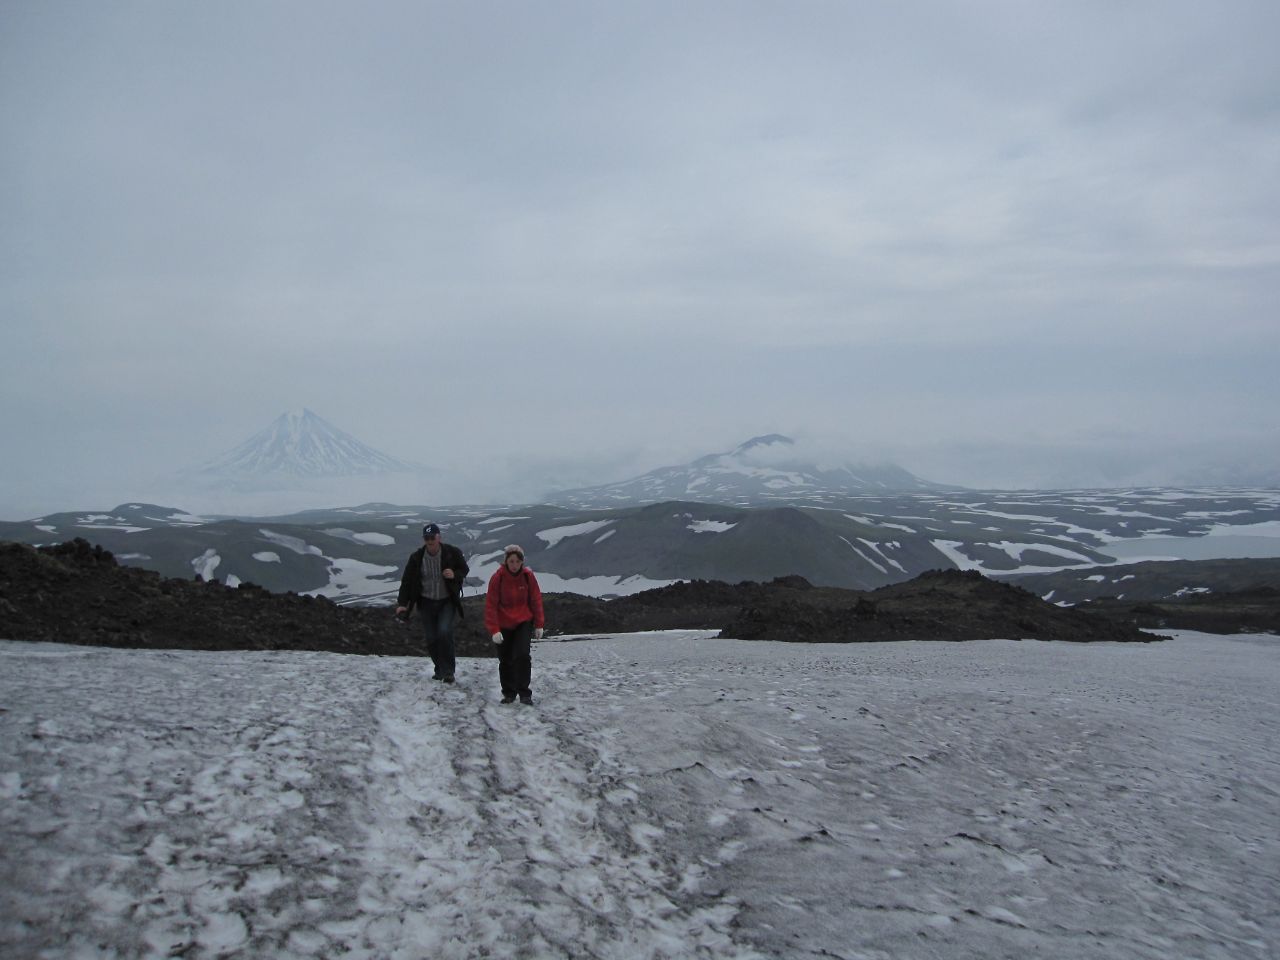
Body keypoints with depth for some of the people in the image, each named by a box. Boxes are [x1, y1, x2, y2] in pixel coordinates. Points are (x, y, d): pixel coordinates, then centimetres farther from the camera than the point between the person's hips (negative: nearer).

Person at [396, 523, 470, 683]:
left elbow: (465, 569, 4)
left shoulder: (452, 553, -11)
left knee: (444, 632, -20)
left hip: (448, 601, -2)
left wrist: (455, 575, -19)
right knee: (431, 638, 4)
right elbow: (407, 580, -1)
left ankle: (448, 670, -9)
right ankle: (439, 669, 25)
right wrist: (402, 603, -9)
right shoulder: (416, 557, -7)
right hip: (427, 602, 2)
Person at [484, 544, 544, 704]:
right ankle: (508, 693, 22)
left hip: (524, 622, 0)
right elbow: (491, 605, -13)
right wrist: (494, 629, -20)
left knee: (522, 655, -15)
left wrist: (539, 624, 1)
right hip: (503, 624, 0)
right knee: (505, 660, 6)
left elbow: (536, 600, 0)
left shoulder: (528, 576, -9)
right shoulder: (497, 577, -14)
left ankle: (524, 693, -6)